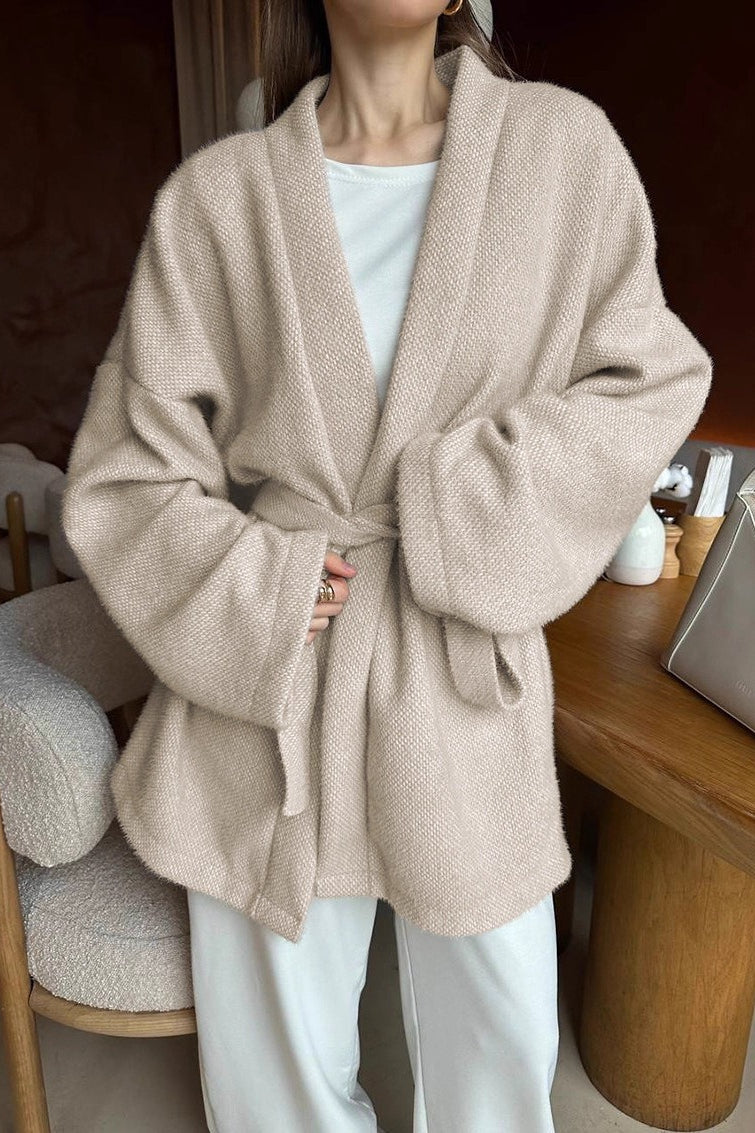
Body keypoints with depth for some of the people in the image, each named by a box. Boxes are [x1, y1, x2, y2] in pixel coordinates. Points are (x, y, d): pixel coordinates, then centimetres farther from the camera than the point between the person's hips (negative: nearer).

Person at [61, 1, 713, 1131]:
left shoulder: (564, 144, -1)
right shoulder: (216, 196, -3)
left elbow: (652, 383, 2)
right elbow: (123, 480, -1)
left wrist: (467, 513, -10)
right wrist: (255, 595, -16)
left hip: (467, 689, 1)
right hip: (274, 688, 0)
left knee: (500, 1033, 21)